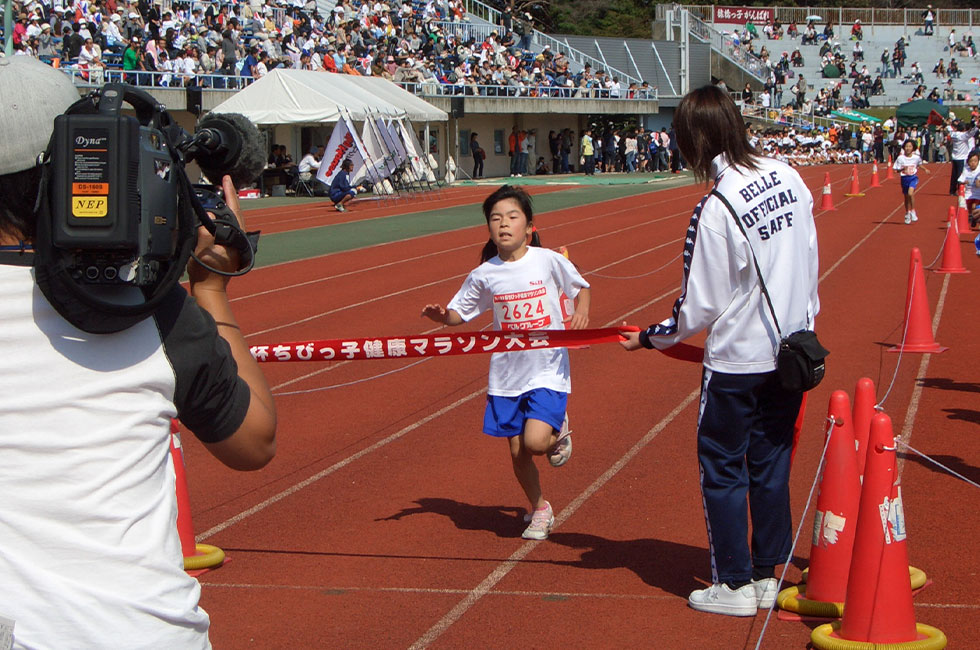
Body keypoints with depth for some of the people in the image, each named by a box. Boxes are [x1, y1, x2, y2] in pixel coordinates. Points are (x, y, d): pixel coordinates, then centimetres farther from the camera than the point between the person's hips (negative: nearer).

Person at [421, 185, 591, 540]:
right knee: (517, 451, 7)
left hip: (548, 370, -3)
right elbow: (459, 312, 8)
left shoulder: (549, 261, -7)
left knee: (535, 441, -20)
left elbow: (581, 287, 9)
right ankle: (540, 510, 32)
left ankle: (559, 430, 16)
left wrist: (581, 312, -10)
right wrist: (441, 315, -14)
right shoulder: (484, 275, -2)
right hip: (506, 375, 3)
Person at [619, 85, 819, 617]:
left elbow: (700, 308, -16)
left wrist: (651, 338, 0)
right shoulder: (788, 178, -1)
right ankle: (767, 576, 22)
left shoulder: (716, 209, -21)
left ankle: (734, 584, 13)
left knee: (722, 468, 8)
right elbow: (808, 260, 9)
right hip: (793, 351, 7)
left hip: (737, 359, -6)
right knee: (770, 463, 16)